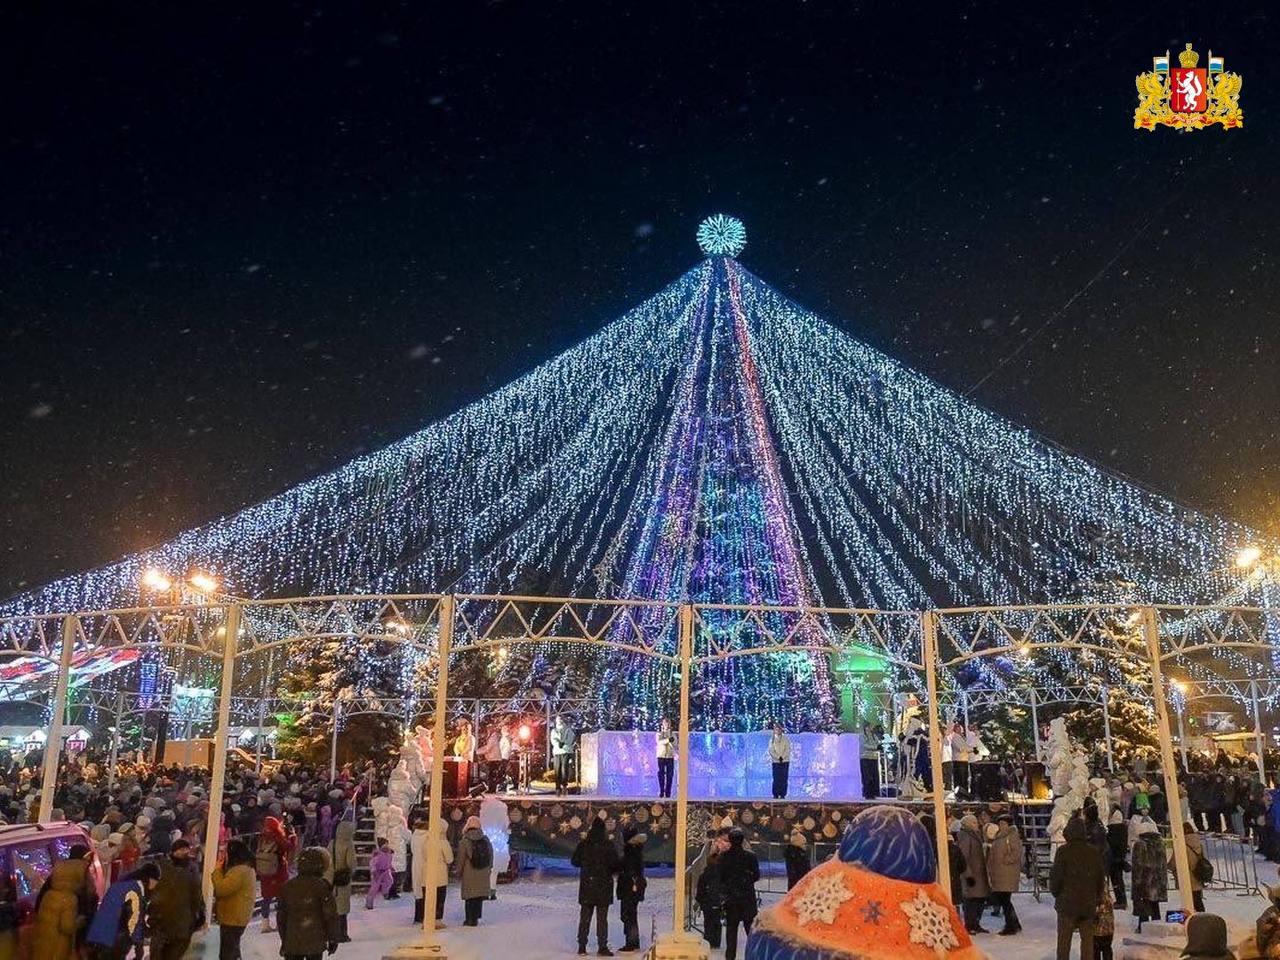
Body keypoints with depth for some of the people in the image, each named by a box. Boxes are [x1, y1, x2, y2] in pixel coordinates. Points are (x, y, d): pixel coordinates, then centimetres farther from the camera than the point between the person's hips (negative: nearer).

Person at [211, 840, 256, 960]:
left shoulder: (240, 871, -24)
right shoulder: (246, 868, 11)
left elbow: (221, 889, -25)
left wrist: (217, 871, -14)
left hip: (233, 919, -11)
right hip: (236, 918, 11)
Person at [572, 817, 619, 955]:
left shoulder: (583, 844, -2)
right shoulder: (607, 845, -13)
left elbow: (574, 861, 6)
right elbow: (615, 864, -12)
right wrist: (611, 871, 9)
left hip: (586, 885, 3)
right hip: (603, 885, -3)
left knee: (584, 917, 12)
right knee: (602, 918, 3)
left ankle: (582, 946, 15)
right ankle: (602, 947, 2)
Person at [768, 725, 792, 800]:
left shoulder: (785, 739, 10)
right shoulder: (772, 739, 9)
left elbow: (788, 749, 2)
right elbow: (771, 750, 1)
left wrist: (782, 757, -12)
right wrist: (778, 757, -11)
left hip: (785, 761, 0)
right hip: (776, 761, 0)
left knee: (784, 779, -4)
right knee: (776, 779, -6)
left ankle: (782, 795, -2)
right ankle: (776, 795, -1)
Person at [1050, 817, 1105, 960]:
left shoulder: (1063, 851, -12)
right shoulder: (1094, 852, 0)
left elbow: (1055, 877, -10)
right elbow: (1101, 877, 8)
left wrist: (1055, 892, 8)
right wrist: (1097, 898, 18)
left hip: (1067, 903, -3)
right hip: (1089, 904, 3)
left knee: (1064, 940, 6)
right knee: (1087, 939, 13)